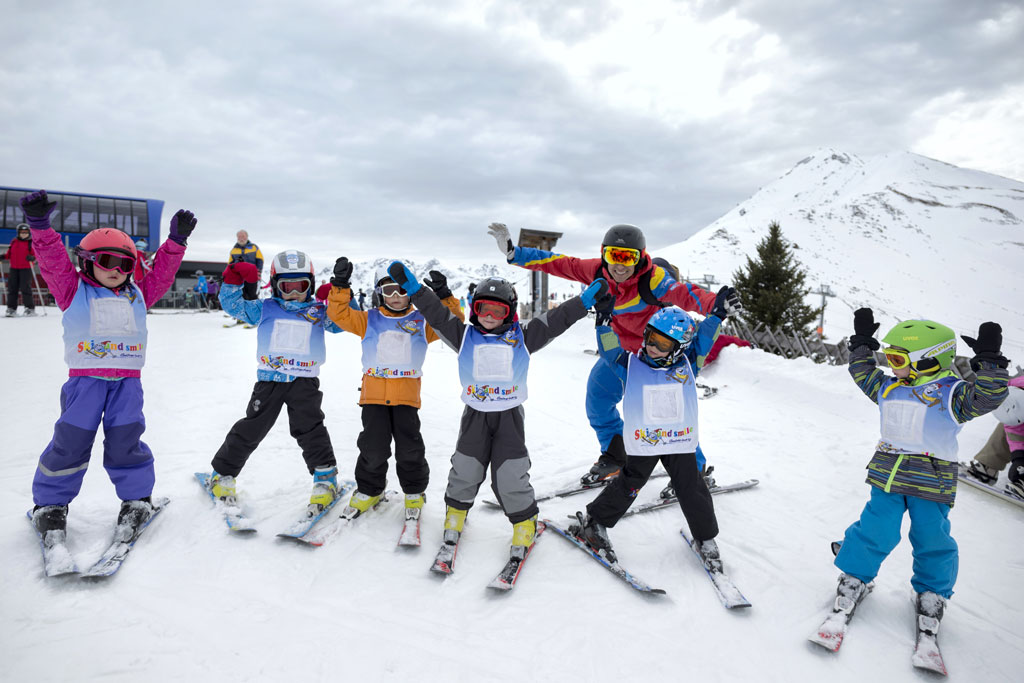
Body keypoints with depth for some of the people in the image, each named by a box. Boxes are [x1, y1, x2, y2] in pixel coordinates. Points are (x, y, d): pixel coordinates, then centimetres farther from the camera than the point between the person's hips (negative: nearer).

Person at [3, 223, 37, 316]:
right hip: (13, 268, 5)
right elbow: (9, 253, 21)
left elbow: (36, 255, -4)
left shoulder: (31, 243, 1)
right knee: (12, 288, 5)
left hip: (26, 269, -5)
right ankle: (11, 308, 10)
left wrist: (32, 258, -25)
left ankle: (30, 308, 0)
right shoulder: (14, 242, 14)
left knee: (25, 288, -8)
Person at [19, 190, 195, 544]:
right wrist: (40, 224, -14)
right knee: (71, 440, -2)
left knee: (125, 441, -2)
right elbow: (53, 260, -3)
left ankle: (136, 497, 14)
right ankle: (50, 503, 16)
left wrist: (176, 241, 9)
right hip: (85, 378, -2)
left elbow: (162, 272, 16)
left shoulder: (137, 295, 17)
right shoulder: (74, 291, 7)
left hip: (127, 380, 2)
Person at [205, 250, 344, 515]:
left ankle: (326, 478, 2)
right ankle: (222, 473, 22)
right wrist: (233, 281, -6)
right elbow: (232, 304, 10)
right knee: (250, 429, 5)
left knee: (310, 428, -8)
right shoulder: (264, 309, 10)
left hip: (304, 381, -1)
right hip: (269, 379, 1)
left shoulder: (320, 312, 9)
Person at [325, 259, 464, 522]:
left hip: (407, 394, -1)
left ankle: (414, 492, 22)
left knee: (409, 447, -1)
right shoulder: (369, 320, 11)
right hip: (374, 393, 1)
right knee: (373, 446, 1)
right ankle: (369, 490, 25)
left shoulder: (421, 321, 9)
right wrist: (340, 286, -8)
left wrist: (444, 297, -12)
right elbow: (340, 314, 4)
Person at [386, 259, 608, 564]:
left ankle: (525, 527, 19)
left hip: (510, 416, -1)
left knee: (511, 476, -1)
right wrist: (410, 285, -14)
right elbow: (435, 312, -5)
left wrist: (587, 298, -7)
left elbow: (557, 319, -2)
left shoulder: (522, 337, 0)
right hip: (475, 416, 1)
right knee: (464, 472, 10)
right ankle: (455, 519, 34)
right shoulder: (465, 335, 1)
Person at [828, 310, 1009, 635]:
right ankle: (855, 576, 17)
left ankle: (932, 593, 28)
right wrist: (862, 342, 17)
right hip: (887, 474, 3)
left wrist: (988, 361, -30)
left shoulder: (951, 392, -8)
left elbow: (988, 397, -22)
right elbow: (862, 372, 22)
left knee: (931, 538, 8)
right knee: (875, 530, 1)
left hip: (931, 482, -3)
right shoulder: (888, 388, 8)